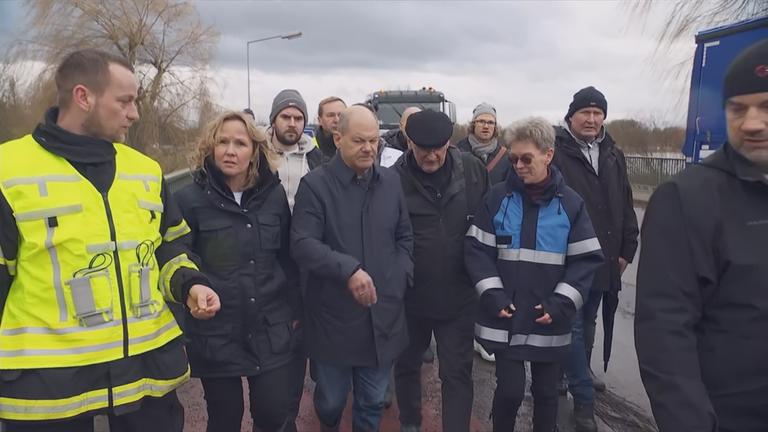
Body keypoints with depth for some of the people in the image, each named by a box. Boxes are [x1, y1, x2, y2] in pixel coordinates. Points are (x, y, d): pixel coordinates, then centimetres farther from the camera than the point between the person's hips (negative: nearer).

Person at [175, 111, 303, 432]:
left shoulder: (275, 195, 2)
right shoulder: (190, 200, -8)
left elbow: (288, 257, 8)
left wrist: (295, 311, 8)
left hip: (272, 331, 2)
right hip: (215, 335, -1)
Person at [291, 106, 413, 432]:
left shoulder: (391, 181, 6)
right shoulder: (315, 184, -10)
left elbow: (405, 237, 13)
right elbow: (302, 245, -18)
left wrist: (401, 277, -1)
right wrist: (348, 269, -28)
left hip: (383, 316, 4)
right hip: (333, 318, -3)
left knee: (373, 403, 19)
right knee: (331, 400, 17)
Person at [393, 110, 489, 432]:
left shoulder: (473, 170, -7)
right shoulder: (395, 178, -14)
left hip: (458, 295, 0)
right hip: (409, 295, 1)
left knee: (457, 373, 8)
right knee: (407, 365, 21)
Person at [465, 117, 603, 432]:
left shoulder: (570, 203, -1)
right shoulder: (498, 197, -1)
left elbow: (586, 260, -1)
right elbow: (477, 249, -2)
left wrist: (561, 304, -11)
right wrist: (492, 295, -13)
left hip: (549, 322, 1)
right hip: (505, 318, 0)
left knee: (546, 391, 14)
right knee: (510, 389, 3)